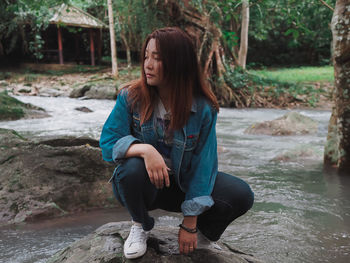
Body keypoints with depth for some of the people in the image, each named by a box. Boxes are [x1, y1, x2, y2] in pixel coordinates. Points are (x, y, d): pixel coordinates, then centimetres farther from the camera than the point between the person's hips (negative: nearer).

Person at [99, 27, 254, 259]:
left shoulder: (203, 107, -15)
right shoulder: (130, 97, -13)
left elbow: (203, 162, -14)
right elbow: (108, 142, -16)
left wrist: (189, 224, -16)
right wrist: (144, 149, -39)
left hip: (184, 183, 1)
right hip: (145, 184, 0)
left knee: (242, 195, -22)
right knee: (132, 168, -37)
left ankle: (203, 232, 11)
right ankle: (141, 226, -3)